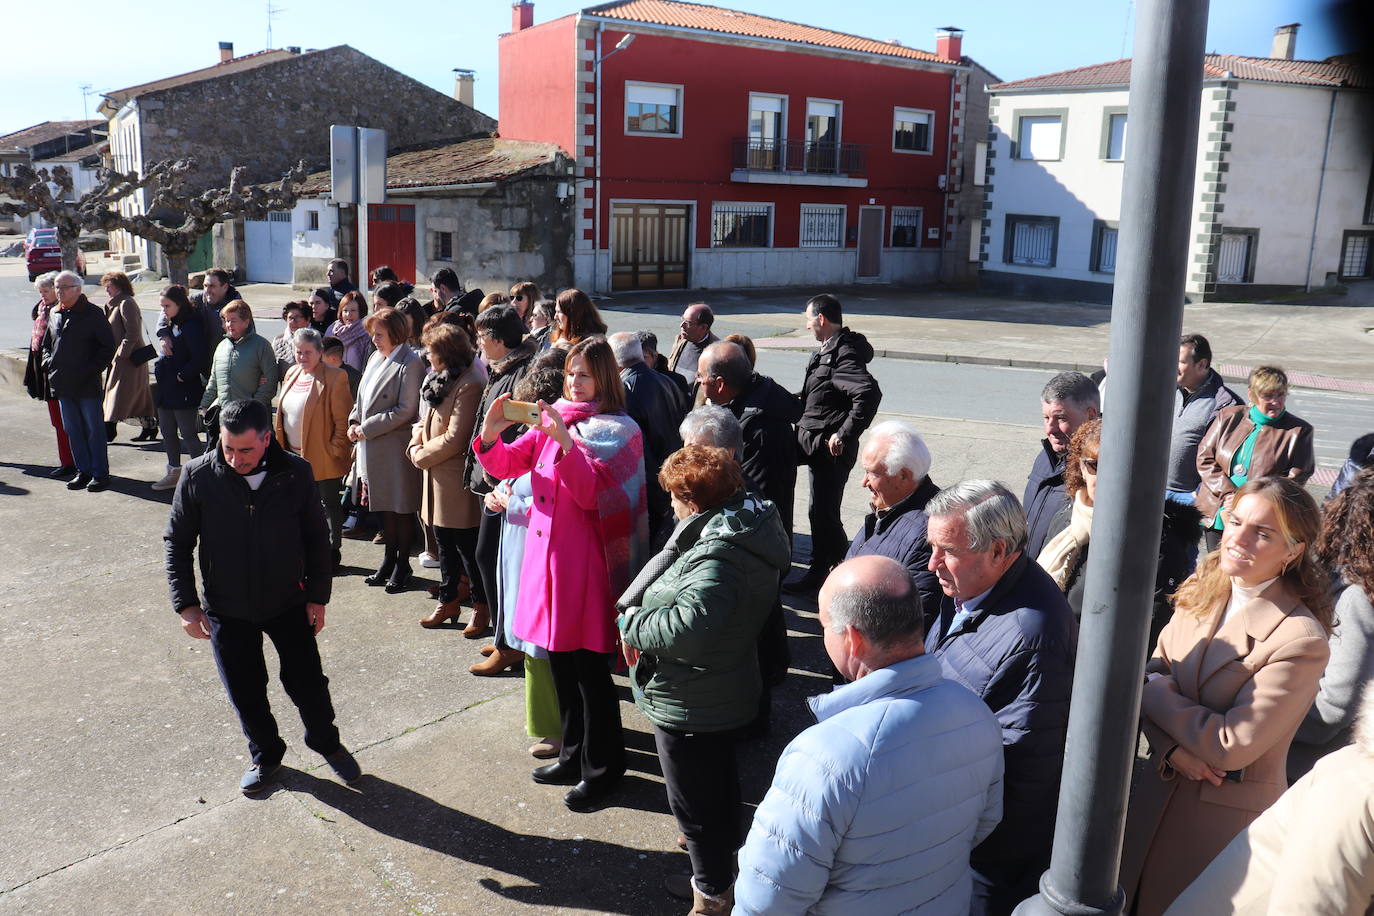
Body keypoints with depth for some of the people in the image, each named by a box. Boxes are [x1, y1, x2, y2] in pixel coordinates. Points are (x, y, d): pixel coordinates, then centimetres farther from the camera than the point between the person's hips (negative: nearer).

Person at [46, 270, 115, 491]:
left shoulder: (92, 314, -7)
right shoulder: (54, 314, 12)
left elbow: (108, 346, -7)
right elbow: (47, 342, 26)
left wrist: (93, 369, -13)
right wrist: (48, 362, 10)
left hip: (87, 384, -6)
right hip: (62, 384, 7)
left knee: (94, 430, 0)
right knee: (73, 430, 11)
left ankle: (100, 474, 6)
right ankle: (84, 472, 20)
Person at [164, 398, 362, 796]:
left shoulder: (296, 474, -12)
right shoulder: (198, 476, -14)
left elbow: (316, 538, 0)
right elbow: (177, 542, -2)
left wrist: (318, 596, 0)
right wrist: (186, 603, -7)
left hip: (288, 603, 0)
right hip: (226, 610, 0)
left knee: (307, 683, 7)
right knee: (245, 692, 13)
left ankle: (327, 743, 36)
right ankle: (265, 755, 39)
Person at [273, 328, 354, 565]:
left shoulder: (334, 378, -14)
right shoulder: (292, 374, 10)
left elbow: (343, 419, -14)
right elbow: (283, 412, 18)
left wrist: (335, 450, -16)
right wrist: (281, 446, 12)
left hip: (322, 457, -7)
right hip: (295, 454, 7)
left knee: (329, 503, 6)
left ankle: (332, 551, 18)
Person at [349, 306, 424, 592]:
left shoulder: (410, 364, -14)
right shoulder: (376, 358, 12)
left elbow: (405, 410, -18)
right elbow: (363, 397, 20)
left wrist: (368, 428, -15)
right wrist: (355, 422, 2)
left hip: (396, 448, -8)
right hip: (373, 448, 8)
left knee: (401, 507, 4)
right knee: (384, 506, 16)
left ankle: (402, 565, 16)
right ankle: (389, 561, 29)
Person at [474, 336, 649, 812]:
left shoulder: (617, 431, -7)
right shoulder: (552, 421, 10)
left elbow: (591, 493, -19)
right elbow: (505, 465, 9)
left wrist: (565, 442, -30)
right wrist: (491, 433, -11)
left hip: (585, 562, -6)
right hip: (544, 554, 6)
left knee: (589, 668, 2)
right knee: (560, 664, 16)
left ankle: (601, 768, 18)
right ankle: (574, 755, 33)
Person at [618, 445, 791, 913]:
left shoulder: (716, 556, -32)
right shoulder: (750, 524, -1)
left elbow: (690, 623, -44)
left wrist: (632, 623, -27)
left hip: (692, 708, -10)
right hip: (727, 695, 10)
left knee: (695, 803, 10)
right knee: (719, 786, 29)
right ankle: (720, 869, 52)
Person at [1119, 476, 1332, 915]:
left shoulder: (1301, 640, -22)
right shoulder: (1199, 594, -2)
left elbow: (1231, 746, -23)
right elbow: (1153, 675, 0)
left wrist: (1153, 691, -12)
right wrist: (1174, 748, -17)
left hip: (1228, 815, -5)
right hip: (1158, 792, 6)